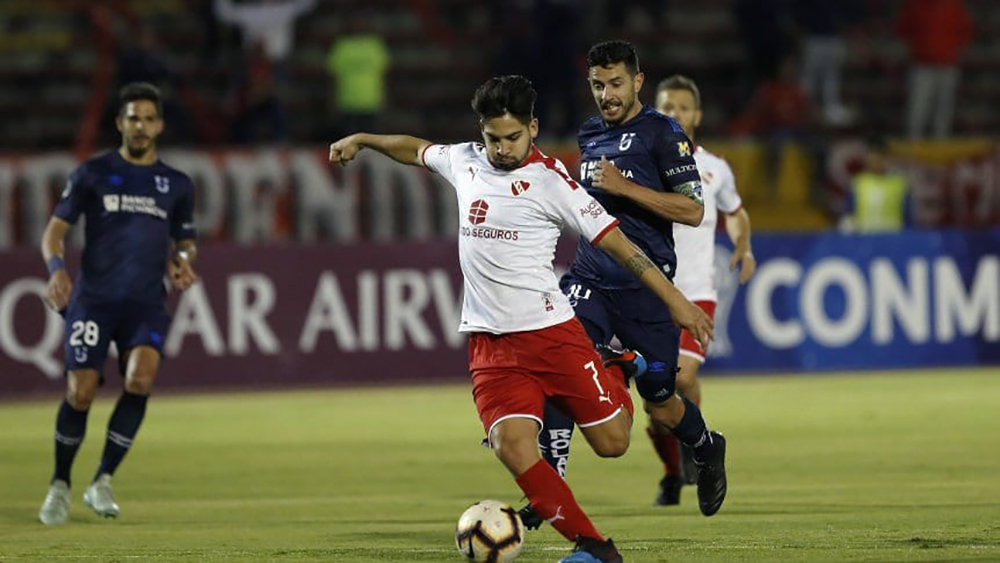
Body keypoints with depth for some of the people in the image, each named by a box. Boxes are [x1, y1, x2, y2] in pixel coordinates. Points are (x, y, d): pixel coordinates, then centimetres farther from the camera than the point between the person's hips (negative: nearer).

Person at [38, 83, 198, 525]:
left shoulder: (177, 185, 13)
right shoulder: (92, 174, 5)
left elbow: (185, 241, 23)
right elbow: (55, 230, 2)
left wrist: (183, 261, -1)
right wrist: (56, 268, -17)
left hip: (146, 302, 1)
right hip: (93, 297, -1)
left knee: (141, 377, -24)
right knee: (80, 392, -11)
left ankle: (103, 481, -10)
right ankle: (60, 485, 13)